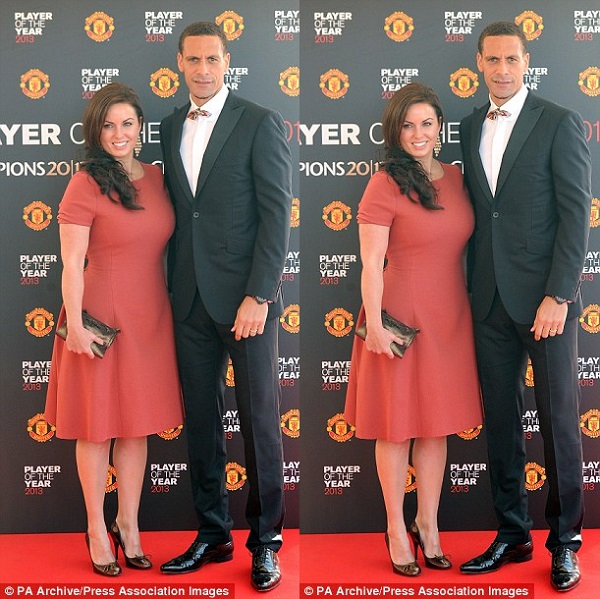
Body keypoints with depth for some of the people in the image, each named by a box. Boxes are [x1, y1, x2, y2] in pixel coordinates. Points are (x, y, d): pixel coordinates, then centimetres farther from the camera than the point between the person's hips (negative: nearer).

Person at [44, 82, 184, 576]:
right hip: (101, 316, -5)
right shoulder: (86, 184, -10)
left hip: (149, 315, 5)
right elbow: (71, 262, -11)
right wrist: (75, 323, -15)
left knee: (138, 423, 12)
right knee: (98, 424, 5)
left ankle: (129, 524, 26)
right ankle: (97, 530, 19)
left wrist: (173, 307, 12)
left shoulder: (155, 177, 7)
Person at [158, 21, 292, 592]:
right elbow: (173, 210, 14)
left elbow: (276, 214, -8)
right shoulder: (169, 127, 13)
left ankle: (265, 540, 15)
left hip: (244, 297, -5)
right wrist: (172, 285, 5)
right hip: (190, 299, 5)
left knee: (260, 421, 2)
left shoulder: (260, 123, -3)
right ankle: (212, 534, 21)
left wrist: (259, 295, -15)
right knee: (200, 421, 9)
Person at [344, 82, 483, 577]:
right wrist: (374, 323, -16)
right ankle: (397, 529, 18)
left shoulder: (454, 177, 8)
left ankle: (428, 524, 25)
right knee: (397, 426, 4)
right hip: (400, 316, -6)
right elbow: (371, 263, -12)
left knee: (438, 425, 12)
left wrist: (469, 308, 12)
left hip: (449, 317, 6)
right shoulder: (385, 184, -10)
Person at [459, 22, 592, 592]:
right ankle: (512, 534, 23)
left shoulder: (559, 123, -4)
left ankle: (565, 540, 17)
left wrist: (559, 296, -15)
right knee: (500, 419, 10)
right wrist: (473, 286, 6)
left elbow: (576, 214, -9)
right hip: (490, 299, 5)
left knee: (559, 420, 4)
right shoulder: (470, 127, 12)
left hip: (544, 298, -5)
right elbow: (474, 209, 13)